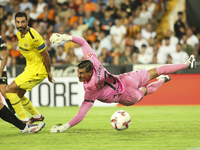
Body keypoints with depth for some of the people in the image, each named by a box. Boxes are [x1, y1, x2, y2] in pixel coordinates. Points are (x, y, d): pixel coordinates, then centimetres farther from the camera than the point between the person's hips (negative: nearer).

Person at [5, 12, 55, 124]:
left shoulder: (33, 37, -25)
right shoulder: (19, 34, 3)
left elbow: (46, 55, -17)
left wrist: (49, 73, -11)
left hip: (37, 70, -9)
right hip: (30, 68, 9)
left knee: (9, 90, -12)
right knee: (18, 95, 18)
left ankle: (25, 120, -8)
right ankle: (37, 116, 35)